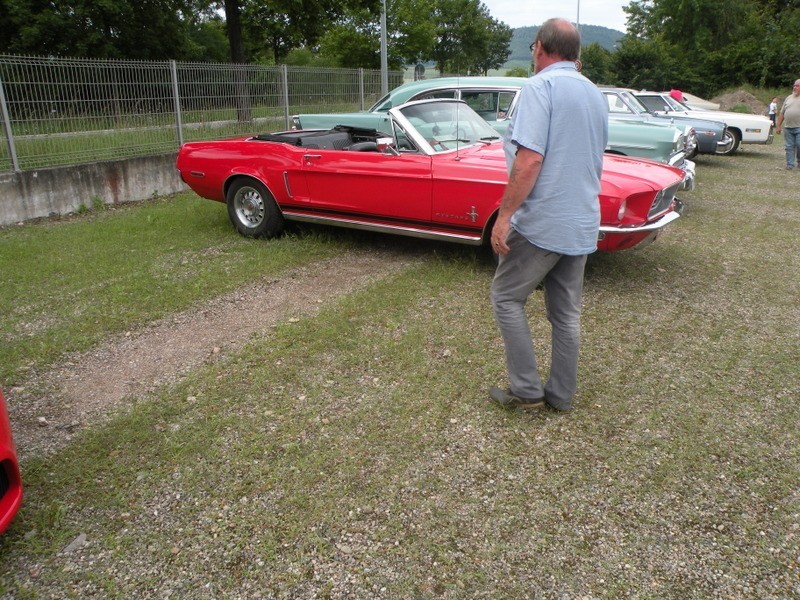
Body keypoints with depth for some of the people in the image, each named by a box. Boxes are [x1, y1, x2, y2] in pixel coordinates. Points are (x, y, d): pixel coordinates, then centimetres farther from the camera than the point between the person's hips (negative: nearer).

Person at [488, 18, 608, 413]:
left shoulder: (541, 86, -11)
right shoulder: (596, 95, 15)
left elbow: (530, 160, -22)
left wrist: (504, 215, -18)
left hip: (541, 222, -8)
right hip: (582, 225, 8)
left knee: (506, 297, 6)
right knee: (566, 313, 12)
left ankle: (526, 390, 7)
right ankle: (561, 395, 21)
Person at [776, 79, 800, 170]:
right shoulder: (788, 98, 15)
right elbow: (782, 113, 15)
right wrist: (778, 126, 8)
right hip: (788, 128, 4)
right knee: (789, 147, 5)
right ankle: (790, 164, 9)